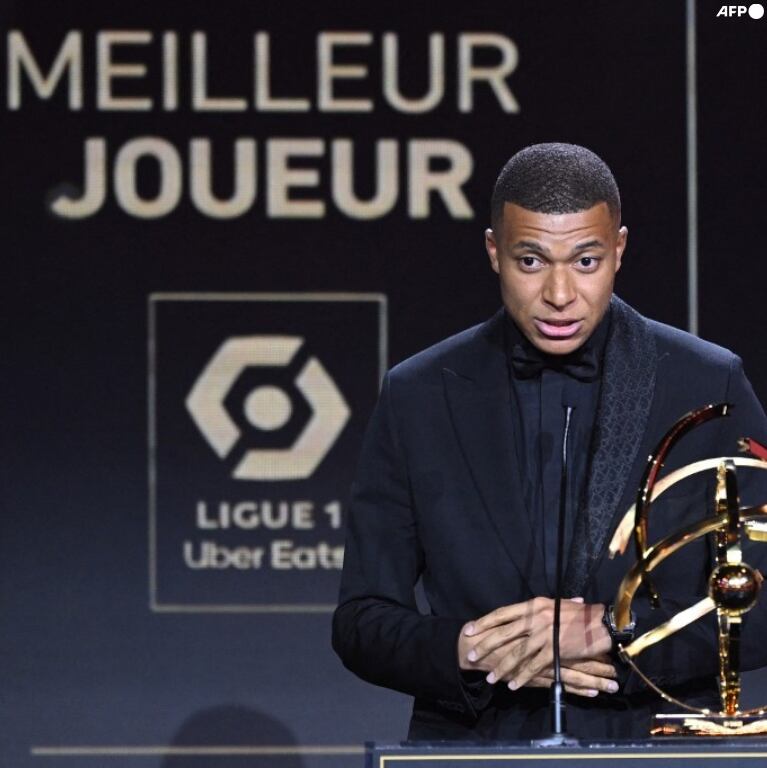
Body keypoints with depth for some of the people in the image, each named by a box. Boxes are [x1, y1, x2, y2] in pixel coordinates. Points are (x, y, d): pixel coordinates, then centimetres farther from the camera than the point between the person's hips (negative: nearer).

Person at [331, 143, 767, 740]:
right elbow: (362, 622, 8)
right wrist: (469, 652, -11)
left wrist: (608, 631, -12)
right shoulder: (417, 398, 6)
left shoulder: (709, 387, 3)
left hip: (654, 748, -1)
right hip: (473, 745, 1)